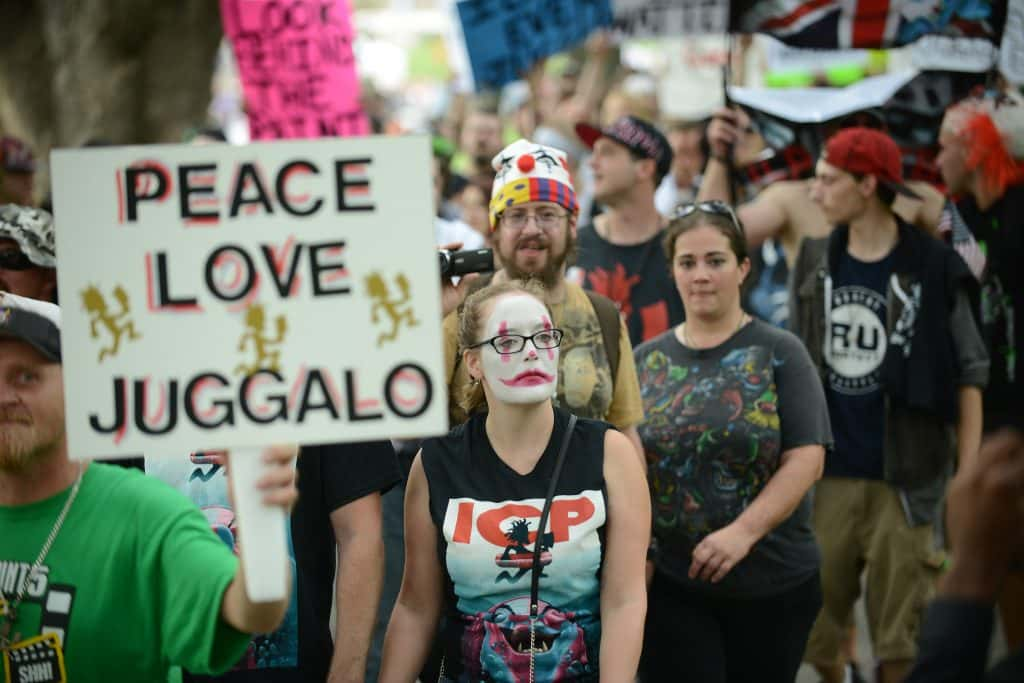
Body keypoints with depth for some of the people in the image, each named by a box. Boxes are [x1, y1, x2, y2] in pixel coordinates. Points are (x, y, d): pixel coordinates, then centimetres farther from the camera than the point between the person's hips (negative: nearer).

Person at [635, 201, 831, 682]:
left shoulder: (778, 353, -2)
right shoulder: (646, 360, 8)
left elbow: (806, 458, -9)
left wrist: (745, 531, -21)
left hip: (775, 584, -1)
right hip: (672, 584, 2)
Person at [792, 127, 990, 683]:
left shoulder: (933, 267, -6)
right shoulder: (813, 262, 6)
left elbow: (969, 377, -3)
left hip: (905, 478, -4)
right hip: (826, 475, 4)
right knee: (812, 638, 8)